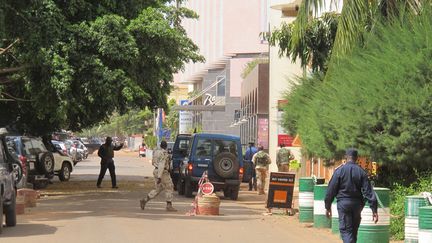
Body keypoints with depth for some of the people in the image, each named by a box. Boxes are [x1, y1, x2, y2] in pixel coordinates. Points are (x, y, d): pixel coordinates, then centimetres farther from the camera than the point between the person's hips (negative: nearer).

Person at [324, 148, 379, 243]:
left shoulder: (339, 171, -5)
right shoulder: (361, 172, 1)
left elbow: (331, 190, -4)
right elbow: (368, 191, -4)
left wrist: (328, 206, 5)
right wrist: (374, 209, -4)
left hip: (343, 203, -3)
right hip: (357, 203, 3)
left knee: (346, 230, -6)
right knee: (354, 231, 18)